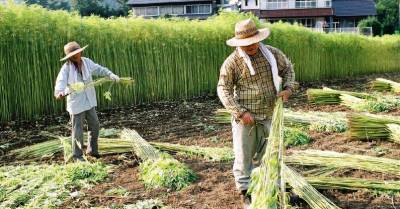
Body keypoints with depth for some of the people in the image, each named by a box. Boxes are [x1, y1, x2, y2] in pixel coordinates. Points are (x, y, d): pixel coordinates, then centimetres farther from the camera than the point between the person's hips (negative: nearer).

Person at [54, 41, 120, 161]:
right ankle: (77, 155, 21)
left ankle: (91, 150, 33)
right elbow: (61, 81, -32)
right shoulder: (66, 68, -18)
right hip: (76, 103, -6)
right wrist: (60, 92, -53)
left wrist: (111, 75, -7)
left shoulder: (86, 62, -3)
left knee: (95, 125, 15)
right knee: (78, 130, 3)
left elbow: (99, 69, 9)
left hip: (89, 101, 6)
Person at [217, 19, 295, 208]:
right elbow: (223, 90, -11)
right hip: (245, 117, -4)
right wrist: (241, 113, -18)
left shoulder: (272, 53, -2)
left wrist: (288, 88, -3)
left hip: (268, 116, 4)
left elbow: (287, 68, 15)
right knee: (244, 155, 4)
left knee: (265, 154, 16)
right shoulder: (232, 62, -14)